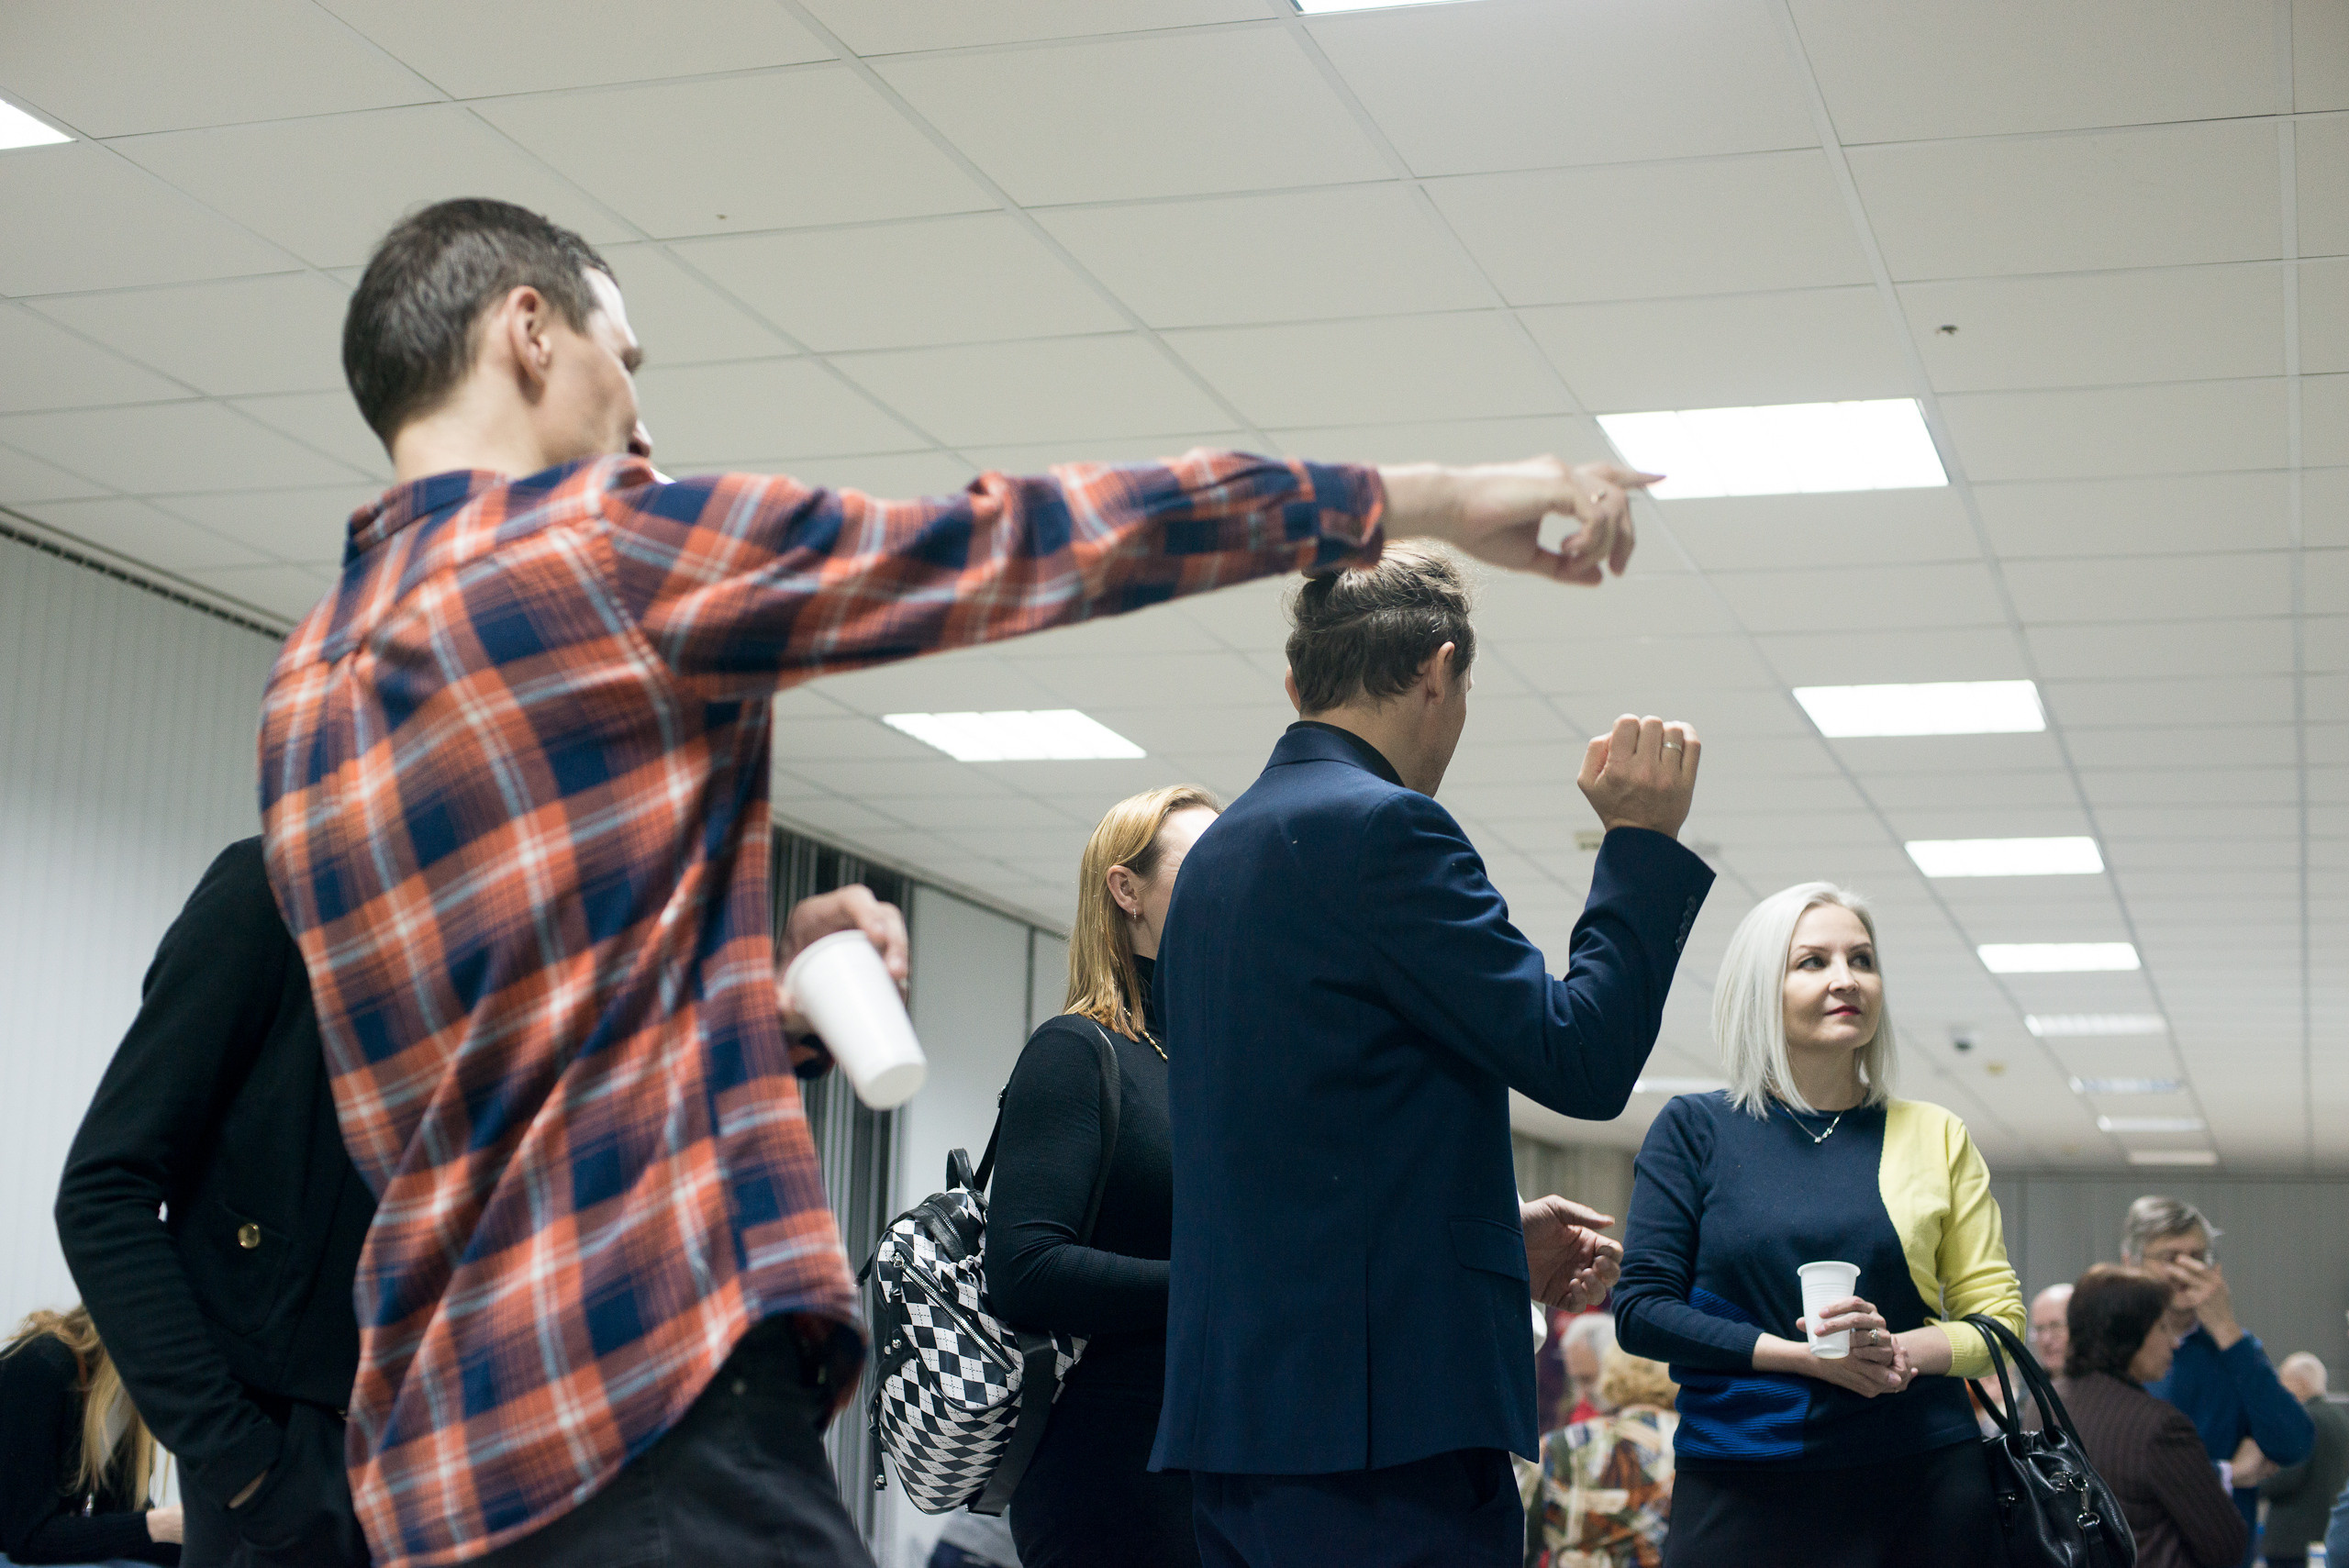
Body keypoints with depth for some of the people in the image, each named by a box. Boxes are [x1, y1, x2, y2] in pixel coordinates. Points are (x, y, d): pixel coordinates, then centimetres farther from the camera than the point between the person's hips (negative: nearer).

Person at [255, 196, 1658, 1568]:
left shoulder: (308, 694, 17)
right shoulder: (604, 544, -7)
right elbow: (1012, 546, -3)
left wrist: (763, 989, 9)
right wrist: (1434, 497, 5)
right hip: (640, 1392, -9)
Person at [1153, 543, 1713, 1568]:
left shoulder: (1218, 852, 18)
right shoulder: (1382, 829, -11)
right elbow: (1581, 1060, -12)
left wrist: (1495, 1236, 24)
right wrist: (1643, 841, -4)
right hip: (1379, 1411, -9)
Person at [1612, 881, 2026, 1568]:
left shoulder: (1935, 1137, 8)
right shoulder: (1695, 1128, 3)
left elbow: (1999, 1316, 7)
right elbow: (1640, 1309, -2)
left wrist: (1895, 1350, -13)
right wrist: (1805, 1356, -14)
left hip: (1921, 1479, 2)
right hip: (1744, 1490, -1)